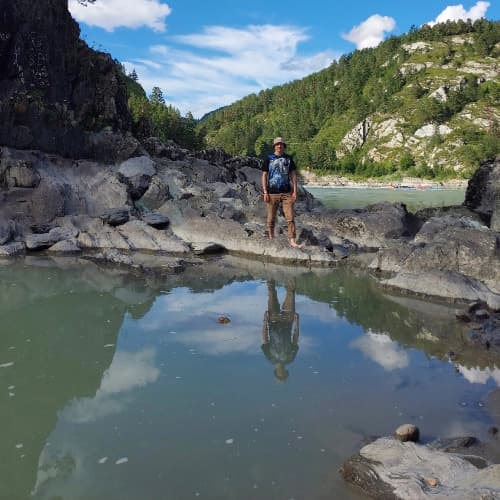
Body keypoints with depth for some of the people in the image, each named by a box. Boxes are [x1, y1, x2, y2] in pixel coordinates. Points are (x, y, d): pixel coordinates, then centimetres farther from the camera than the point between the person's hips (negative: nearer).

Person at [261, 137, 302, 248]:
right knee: (271, 219, 6)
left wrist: (295, 191, 1)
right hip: (272, 193, -1)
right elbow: (264, 175, 3)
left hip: (286, 193, 1)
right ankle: (271, 240, 20)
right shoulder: (269, 159, 4)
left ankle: (292, 241, -5)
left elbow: (293, 175, 10)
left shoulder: (288, 159, 9)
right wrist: (265, 192, -5)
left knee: (290, 218, -6)